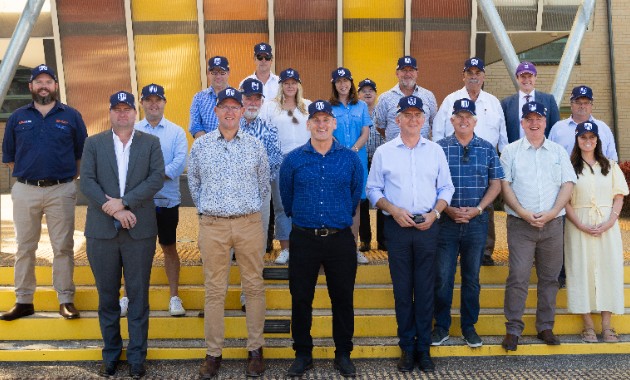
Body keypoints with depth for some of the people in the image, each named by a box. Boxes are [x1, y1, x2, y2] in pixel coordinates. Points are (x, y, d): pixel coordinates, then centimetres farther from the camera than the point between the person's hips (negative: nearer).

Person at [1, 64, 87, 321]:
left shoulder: (71, 116, 4)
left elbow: (82, 154, 8)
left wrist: (70, 179, 4)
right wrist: (22, 178, 8)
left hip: (61, 191, -2)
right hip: (25, 191, 2)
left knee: (63, 247, 1)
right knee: (24, 247, 8)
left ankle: (66, 300, 8)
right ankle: (23, 301, 18)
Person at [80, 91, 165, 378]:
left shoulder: (150, 143, 6)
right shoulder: (94, 143, 8)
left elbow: (157, 178, -6)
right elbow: (86, 182, -2)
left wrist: (124, 201, -15)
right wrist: (114, 210, -13)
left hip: (139, 231, -1)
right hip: (101, 231, 1)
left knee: (138, 295, 6)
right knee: (107, 296, 11)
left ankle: (137, 356, 18)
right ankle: (111, 353, 26)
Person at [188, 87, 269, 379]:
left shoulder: (254, 145, 3)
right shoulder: (200, 145, 4)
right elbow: (193, 182, 15)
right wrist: (205, 209, 12)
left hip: (249, 223, 0)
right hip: (212, 225, 0)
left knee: (254, 287, 6)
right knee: (214, 290, 6)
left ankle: (255, 349, 19)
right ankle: (213, 352, 17)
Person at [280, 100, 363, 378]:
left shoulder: (350, 159, 1)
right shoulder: (293, 159, 0)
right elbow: (286, 198, 12)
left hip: (341, 239, 0)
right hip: (304, 239, 0)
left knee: (343, 298, 8)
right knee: (300, 298, 7)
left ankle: (343, 354, 24)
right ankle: (303, 353, 24)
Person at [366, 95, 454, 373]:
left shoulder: (435, 151, 8)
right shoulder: (383, 152, 4)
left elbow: (446, 188, 9)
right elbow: (373, 189, 4)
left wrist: (435, 213, -6)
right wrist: (394, 210, -10)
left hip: (428, 226, 1)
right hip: (397, 226, -1)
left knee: (425, 288, 5)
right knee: (402, 289, 6)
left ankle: (423, 347, 17)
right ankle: (407, 347, 18)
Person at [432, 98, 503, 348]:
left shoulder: (487, 149, 6)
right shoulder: (439, 148, 1)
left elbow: (495, 184, 5)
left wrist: (477, 209, -7)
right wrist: (447, 209, -12)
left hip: (477, 222, 2)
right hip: (446, 221, -1)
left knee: (472, 277, 10)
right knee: (442, 277, 1)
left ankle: (469, 327, 23)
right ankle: (441, 327, 15)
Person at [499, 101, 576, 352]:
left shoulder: (558, 152, 12)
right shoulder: (511, 151, 6)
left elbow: (568, 185, 6)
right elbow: (505, 185, -1)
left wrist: (551, 213, -8)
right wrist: (524, 213, -12)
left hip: (552, 224, 3)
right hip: (520, 225, -3)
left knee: (550, 277, 8)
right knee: (518, 277, -7)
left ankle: (545, 327, 20)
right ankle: (513, 329, 2)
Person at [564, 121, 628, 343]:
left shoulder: (610, 166, 11)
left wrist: (609, 222, -10)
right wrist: (581, 226, -14)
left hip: (607, 227, 2)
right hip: (579, 227, -2)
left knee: (608, 270, 1)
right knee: (582, 271, -2)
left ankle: (606, 326, 9)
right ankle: (588, 326, 7)